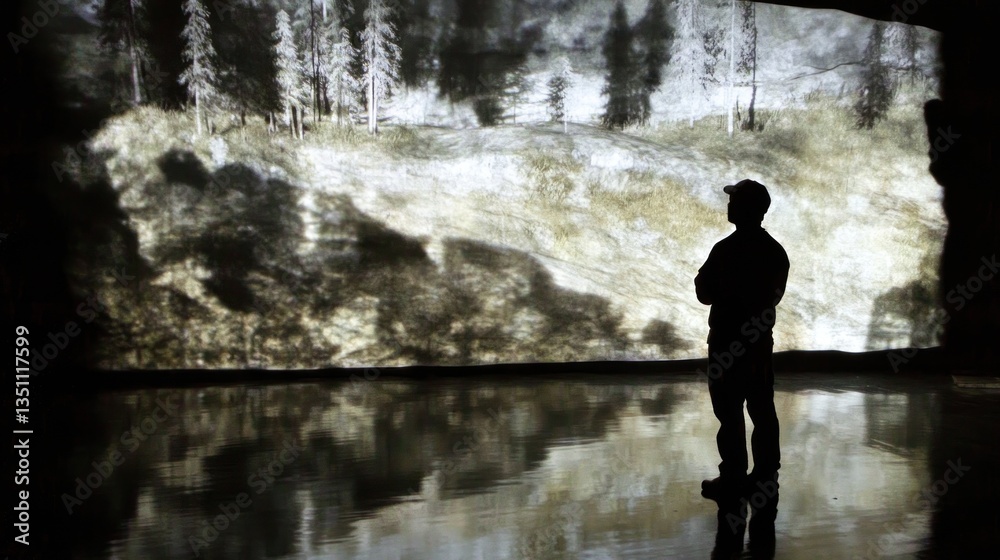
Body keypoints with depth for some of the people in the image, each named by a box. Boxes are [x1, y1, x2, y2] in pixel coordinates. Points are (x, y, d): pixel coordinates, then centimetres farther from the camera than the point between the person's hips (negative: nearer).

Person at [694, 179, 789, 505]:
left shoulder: (726, 250, -18)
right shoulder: (776, 251, 5)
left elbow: (705, 293, -12)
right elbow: (775, 295, 13)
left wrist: (704, 277, 7)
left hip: (728, 341, -7)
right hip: (761, 340, 7)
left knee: (730, 412, 0)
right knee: (762, 409, 11)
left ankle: (733, 480, 4)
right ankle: (766, 478, 17)